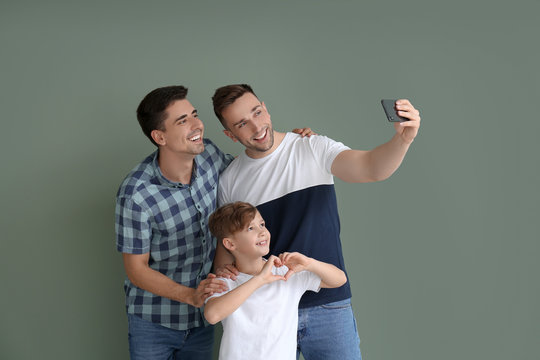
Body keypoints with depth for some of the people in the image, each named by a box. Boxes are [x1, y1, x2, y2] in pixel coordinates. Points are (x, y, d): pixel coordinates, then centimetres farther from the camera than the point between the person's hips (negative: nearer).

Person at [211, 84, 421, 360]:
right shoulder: (230, 181, 5)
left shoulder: (314, 149, -2)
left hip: (328, 307, -2)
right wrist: (222, 270, -9)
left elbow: (372, 168, -16)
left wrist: (402, 139, -35)